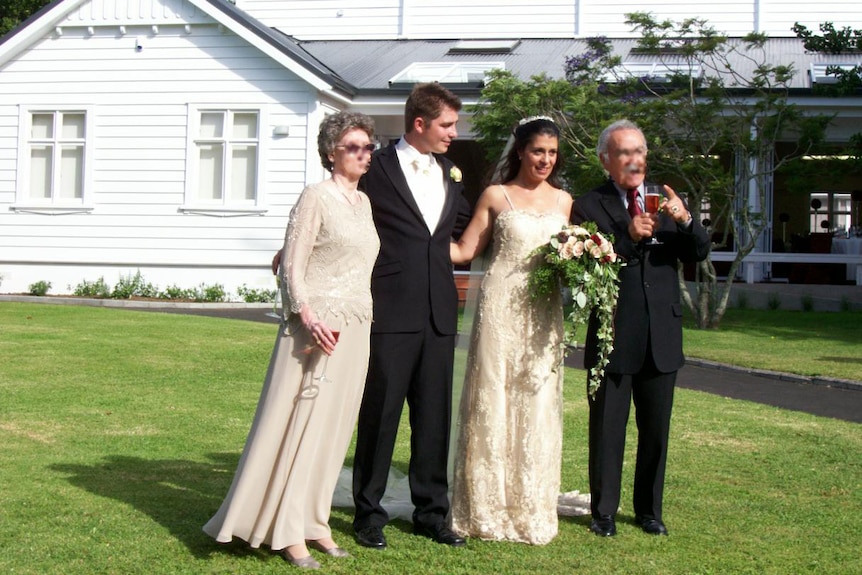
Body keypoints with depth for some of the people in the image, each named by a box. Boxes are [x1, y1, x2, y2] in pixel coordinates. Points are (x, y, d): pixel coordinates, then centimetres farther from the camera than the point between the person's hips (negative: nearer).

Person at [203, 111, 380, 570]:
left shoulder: (364, 201, 15)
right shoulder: (317, 197, -7)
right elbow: (292, 264, -11)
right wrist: (307, 316, -22)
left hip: (356, 328, 7)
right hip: (317, 325, -7)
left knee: (333, 425, 9)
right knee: (299, 421, -3)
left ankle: (313, 522, 18)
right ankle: (288, 531, 4)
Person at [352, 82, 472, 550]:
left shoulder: (449, 174, 15)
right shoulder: (377, 168, -4)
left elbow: (466, 227, 22)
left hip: (439, 313, 6)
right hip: (391, 311, -5)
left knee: (435, 416, 11)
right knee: (379, 414, 3)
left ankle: (431, 511, 22)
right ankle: (369, 514, 16)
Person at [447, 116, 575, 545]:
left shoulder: (563, 200, 13)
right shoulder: (496, 196, 2)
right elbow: (465, 250, 0)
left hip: (543, 313, 3)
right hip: (500, 309, -3)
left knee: (537, 408, 6)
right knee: (492, 402, 0)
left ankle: (530, 511, 16)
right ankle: (487, 510, 10)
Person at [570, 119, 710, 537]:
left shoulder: (667, 201, 9)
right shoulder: (588, 206, -4)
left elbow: (699, 253, 1)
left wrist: (685, 219, -17)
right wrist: (627, 238, -25)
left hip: (662, 336, 4)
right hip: (613, 337, -4)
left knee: (656, 430, 13)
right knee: (607, 430, 6)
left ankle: (649, 510, 27)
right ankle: (604, 512, 19)